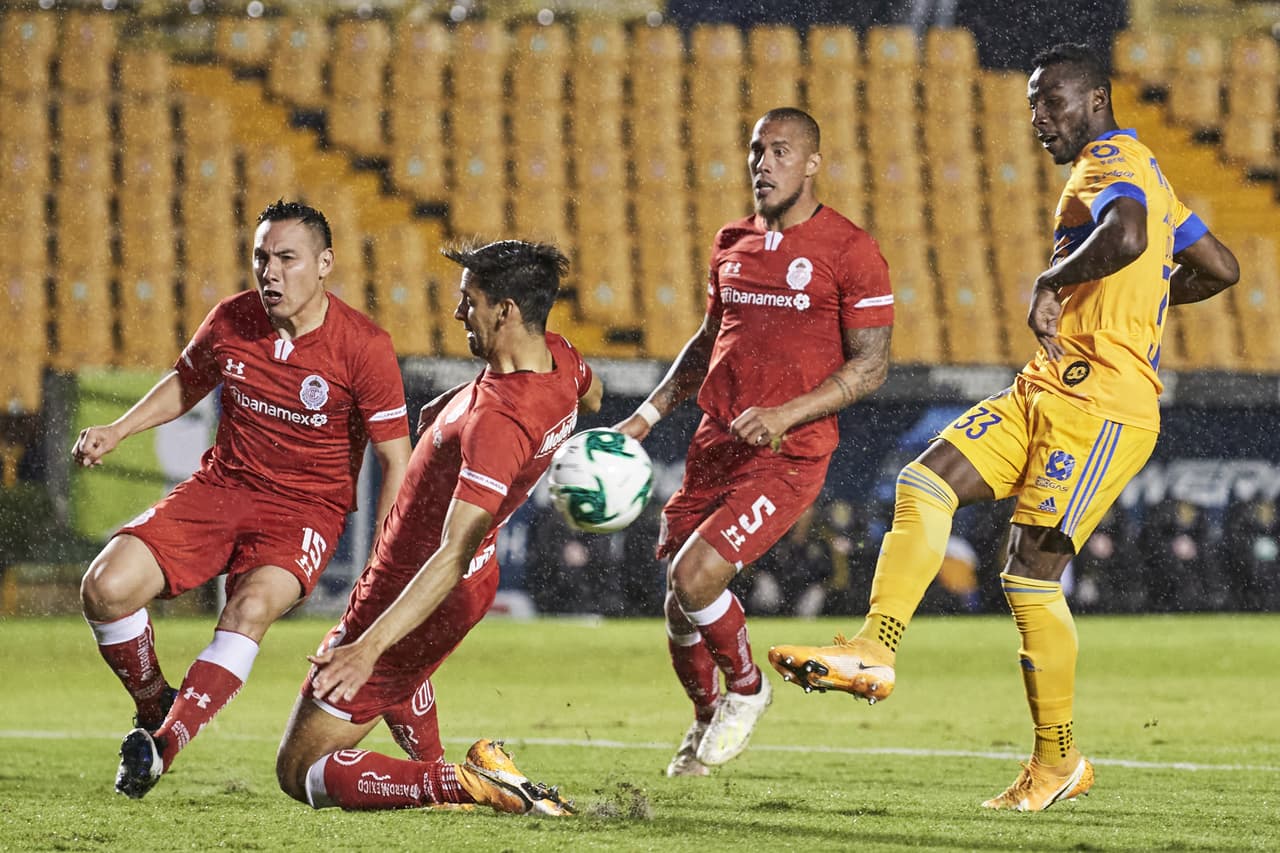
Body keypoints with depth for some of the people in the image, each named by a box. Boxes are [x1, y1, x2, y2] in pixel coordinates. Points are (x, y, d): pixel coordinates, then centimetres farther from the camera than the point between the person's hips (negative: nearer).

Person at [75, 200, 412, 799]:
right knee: (105, 587, -17)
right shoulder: (230, 322, -2)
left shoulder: (364, 346, -13)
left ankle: (163, 744, -26)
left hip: (308, 507, -4)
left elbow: (396, 461, -8)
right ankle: (153, 705, 9)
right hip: (220, 486, 4)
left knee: (252, 607, -35)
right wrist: (116, 431, 7)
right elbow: (187, 382, 21)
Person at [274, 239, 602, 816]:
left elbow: (453, 556, -38)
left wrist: (370, 647, -44)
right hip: (477, 581, 9)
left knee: (300, 775, 0)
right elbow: (591, 400, 21)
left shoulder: (493, 423, -34)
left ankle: (461, 784, -18)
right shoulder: (559, 357, -7)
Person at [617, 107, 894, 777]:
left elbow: (871, 365, -8)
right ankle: (706, 720, 33)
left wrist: (786, 414, -19)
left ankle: (747, 689, 10)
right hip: (715, 445, 6)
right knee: (679, 594, 5)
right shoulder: (732, 243, 13)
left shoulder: (849, 250, -6)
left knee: (695, 578, -19)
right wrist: (651, 412, 15)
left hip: (789, 457, -6)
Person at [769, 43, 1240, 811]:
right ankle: (875, 653, -11)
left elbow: (1126, 237, -34)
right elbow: (1220, 268, 28)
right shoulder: (1138, 170, 21)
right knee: (924, 484, -4)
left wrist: (1053, 282, -21)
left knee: (1031, 573, -8)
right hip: (1047, 393, 10)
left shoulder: (1111, 163, -10)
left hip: (1101, 405, -10)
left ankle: (1059, 761, 4)